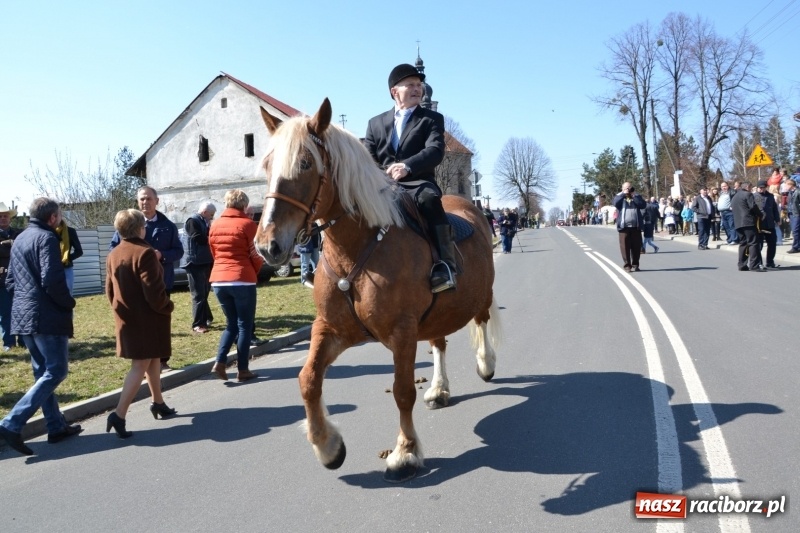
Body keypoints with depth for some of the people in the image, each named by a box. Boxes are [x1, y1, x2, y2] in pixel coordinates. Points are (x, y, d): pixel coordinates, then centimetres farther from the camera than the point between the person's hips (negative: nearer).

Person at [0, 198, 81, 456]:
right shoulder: (46, 238, -12)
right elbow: (52, 280, -21)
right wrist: (69, 303, -7)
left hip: (23, 316, 9)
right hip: (47, 317, -9)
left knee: (43, 371, 14)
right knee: (56, 371, -4)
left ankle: (57, 426, 19)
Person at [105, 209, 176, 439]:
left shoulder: (113, 255, 7)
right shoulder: (144, 253, -18)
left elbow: (110, 290, 12)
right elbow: (153, 291, -21)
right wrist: (167, 307, -6)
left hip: (126, 318, 8)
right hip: (147, 318, -8)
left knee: (152, 359, 21)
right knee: (140, 366, -5)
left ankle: (158, 403, 31)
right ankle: (119, 414, -12)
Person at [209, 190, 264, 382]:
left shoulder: (215, 226, 11)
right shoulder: (248, 224, -5)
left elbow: (214, 253, 17)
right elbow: (256, 256, -4)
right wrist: (254, 273, 14)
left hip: (218, 280, 5)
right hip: (242, 280, -5)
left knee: (232, 324, 17)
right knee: (245, 325, 5)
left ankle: (220, 362, 2)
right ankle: (243, 370, 6)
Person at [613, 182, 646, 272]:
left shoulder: (636, 196, 14)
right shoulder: (619, 196, 10)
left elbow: (643, 205, -4)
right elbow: (615, 203, -13)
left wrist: (634, 195, -5)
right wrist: (623, 194, -10)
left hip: (636, 226, 2)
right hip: (624, 226, -2)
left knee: (636, 247, 4)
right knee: (625, 246, -3)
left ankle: (635, 265, 13)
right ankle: (627, 265, 3)